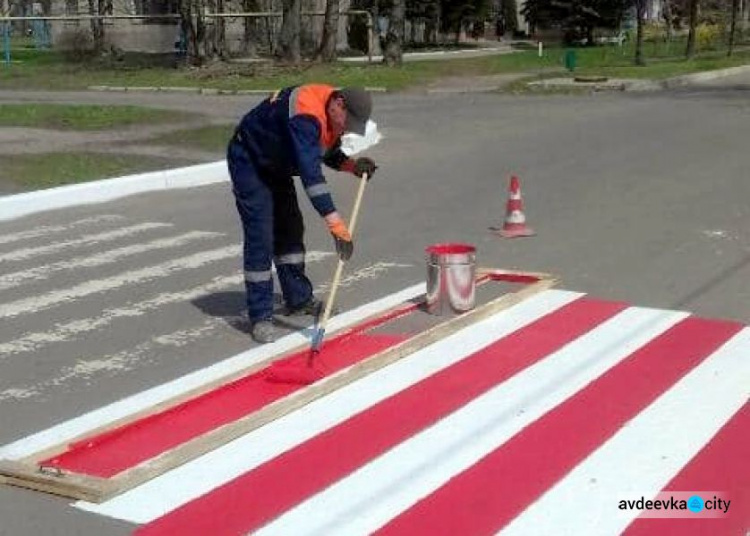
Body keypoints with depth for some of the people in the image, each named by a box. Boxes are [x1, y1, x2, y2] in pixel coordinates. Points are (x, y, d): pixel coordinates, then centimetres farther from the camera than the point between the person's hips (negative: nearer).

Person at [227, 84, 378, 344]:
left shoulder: (333, 116, -9)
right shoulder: (306, 114, -38)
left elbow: (328, 152, 10)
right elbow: (310, 173, -47)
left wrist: (352, 165, -13)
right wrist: (336, 225, -50)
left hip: (277, 164, 9)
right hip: (248, 160, -9)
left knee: (290, 230, 14)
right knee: (260, 238, -13)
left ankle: (299, 299, 27)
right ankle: (260, 316, -7)